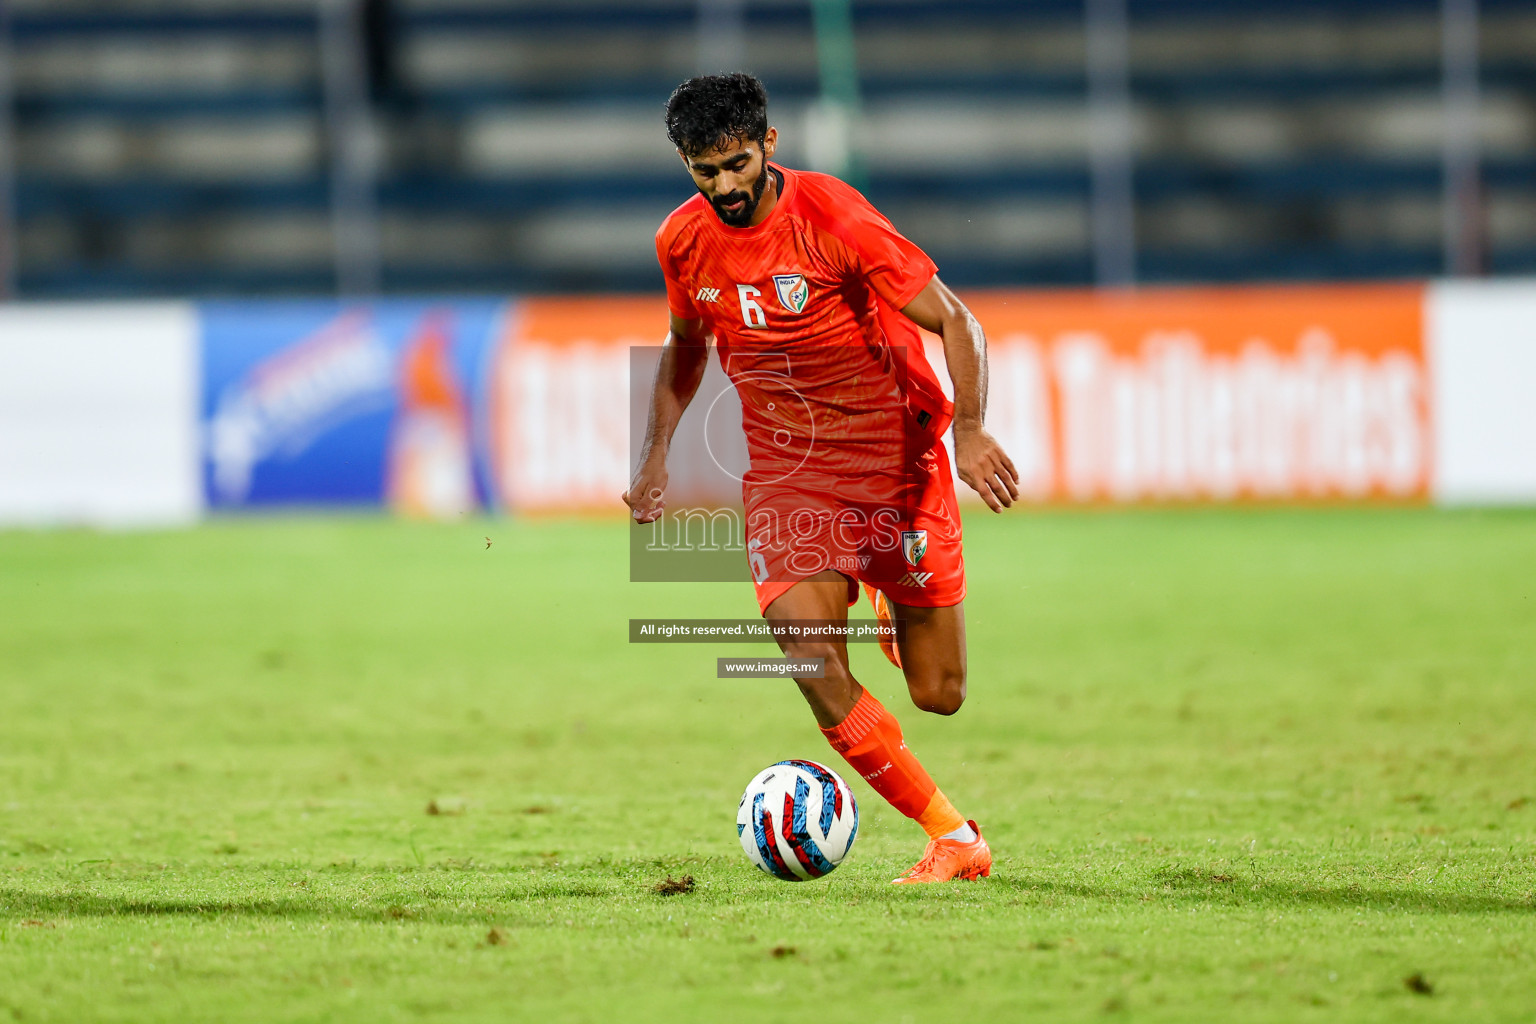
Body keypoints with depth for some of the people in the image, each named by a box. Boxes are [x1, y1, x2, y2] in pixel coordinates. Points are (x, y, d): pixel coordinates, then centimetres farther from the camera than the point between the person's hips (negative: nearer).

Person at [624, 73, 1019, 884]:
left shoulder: (833, 218, -18)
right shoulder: (683, 242, -3)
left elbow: (954, 322, -15)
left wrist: (970, 428, -29)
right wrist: (655, 452, 9)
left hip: (896, 454, -3)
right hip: (786, 470, 3)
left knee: (939, 695, -1)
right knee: (809, 656, -22)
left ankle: (895, 604, 38)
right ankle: (954, 838, -10)